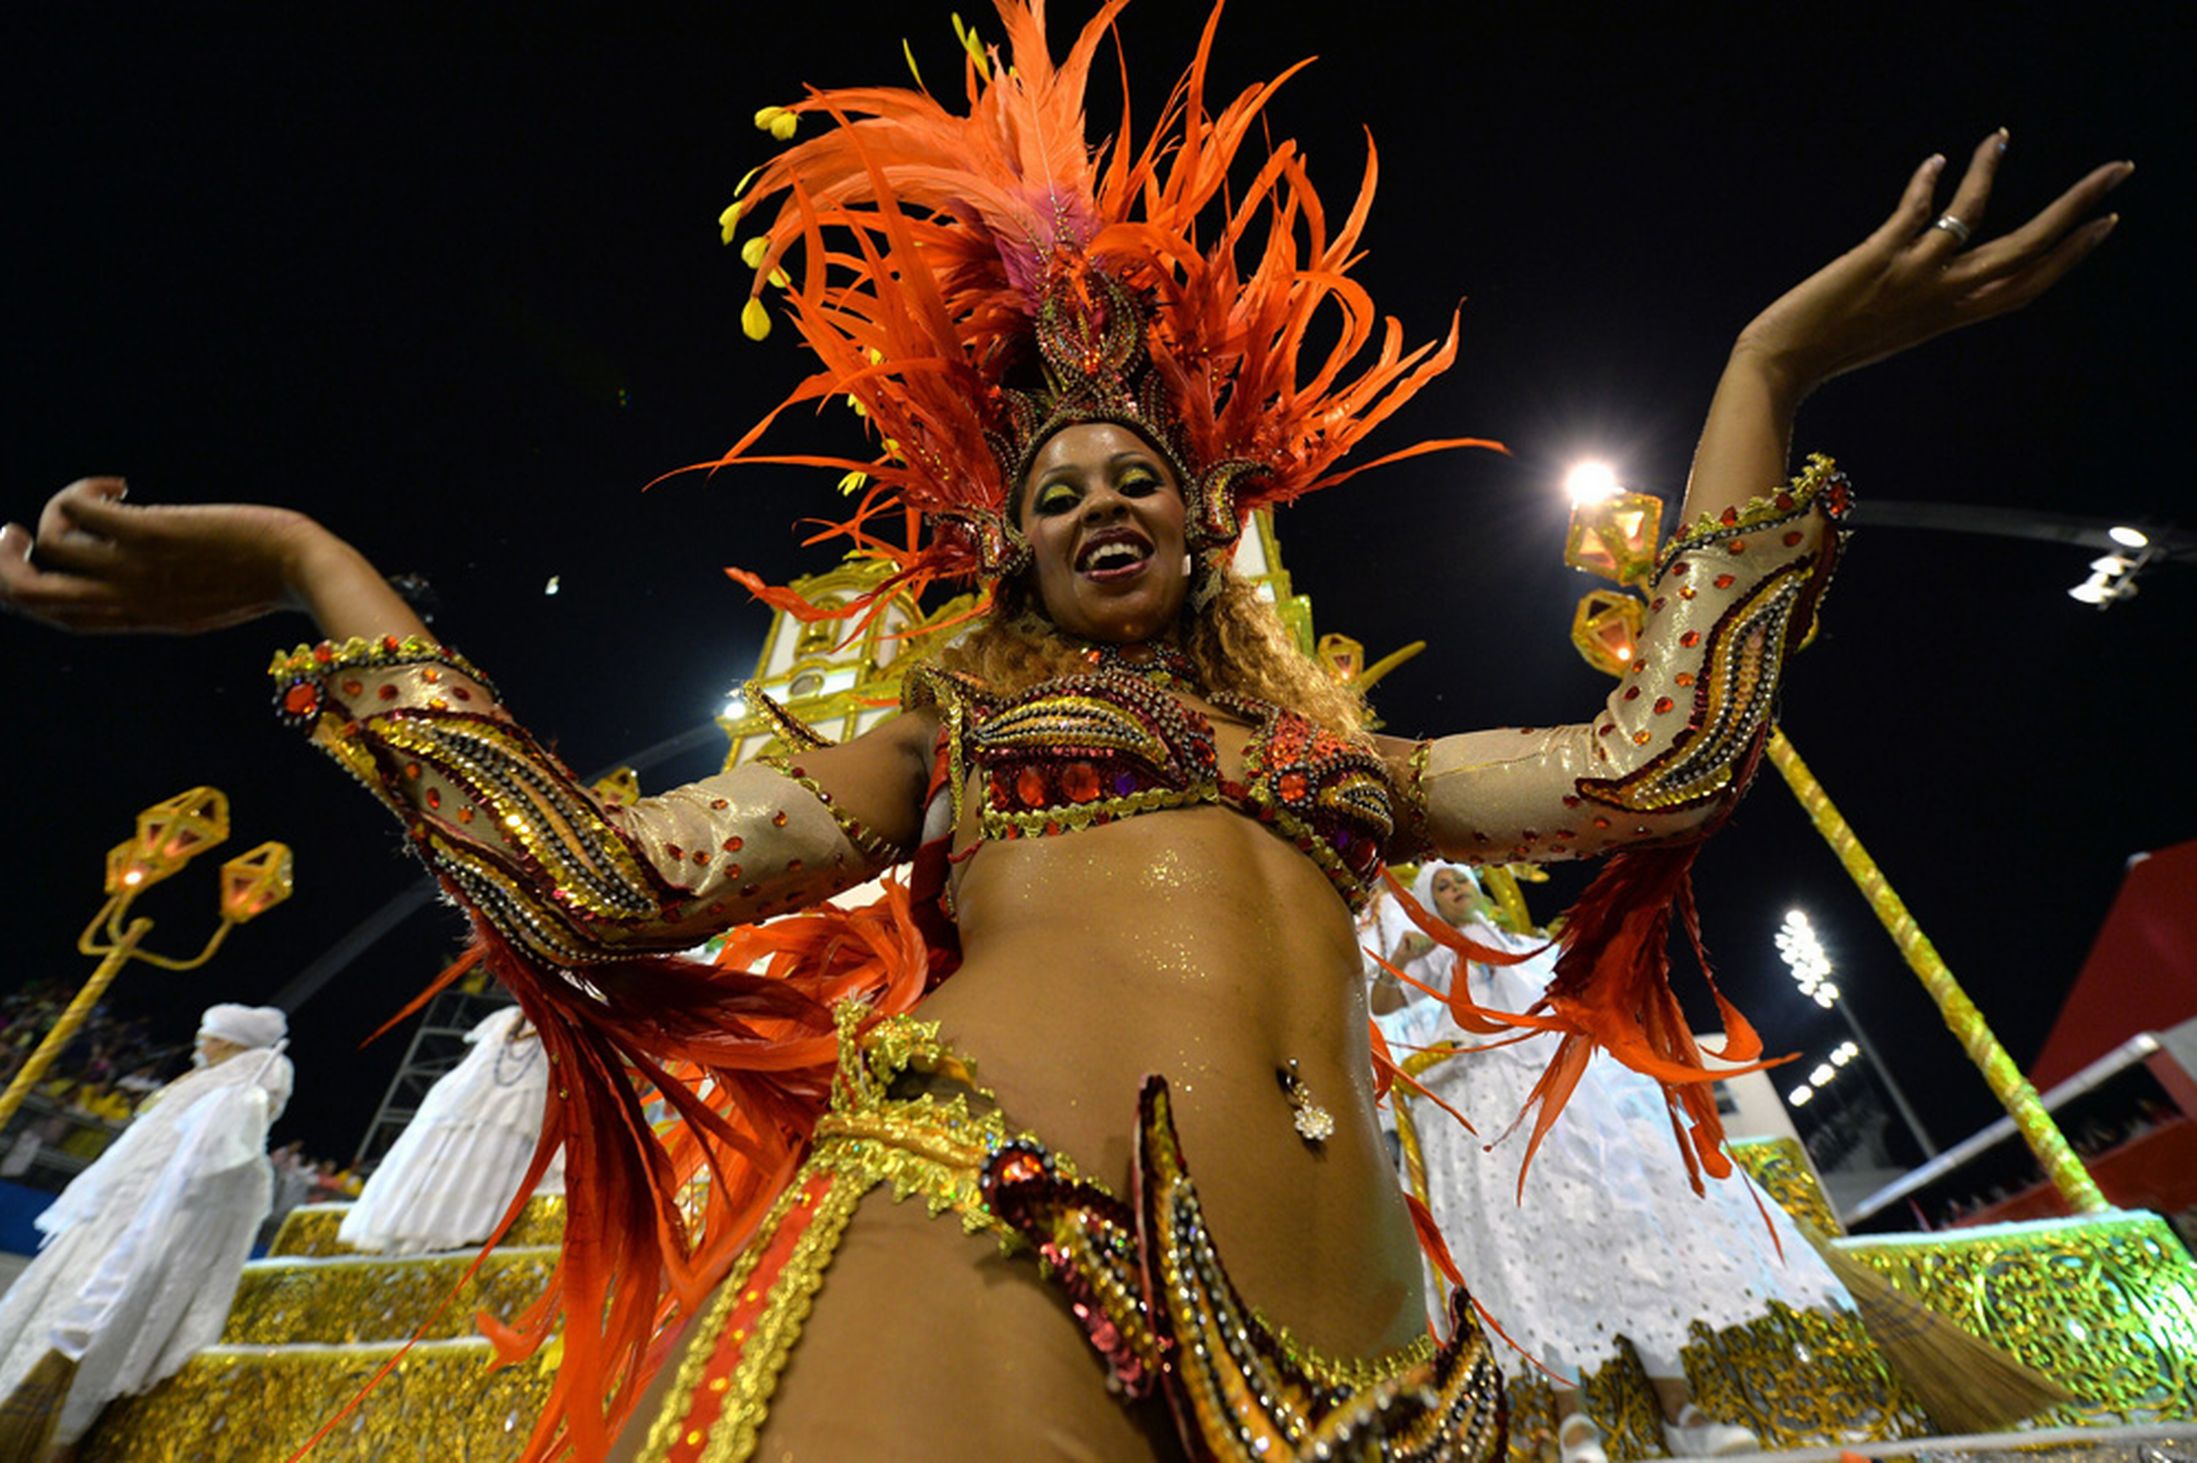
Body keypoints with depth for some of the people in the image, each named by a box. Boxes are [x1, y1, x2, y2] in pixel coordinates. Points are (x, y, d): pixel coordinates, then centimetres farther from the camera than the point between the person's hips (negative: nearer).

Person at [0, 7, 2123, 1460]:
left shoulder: (1343, 757, 20)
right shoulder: (938, 734, 13)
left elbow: (1647, 763, 13)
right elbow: (599, 885, 6)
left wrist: (1770, 373, 18)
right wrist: (313, 568, 11)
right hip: (980, 1245, -3)